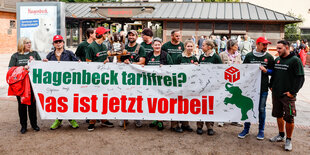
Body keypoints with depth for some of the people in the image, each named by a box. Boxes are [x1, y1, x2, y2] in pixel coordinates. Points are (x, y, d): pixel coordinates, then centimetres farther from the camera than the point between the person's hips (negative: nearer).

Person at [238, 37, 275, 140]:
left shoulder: (269, 57, 4)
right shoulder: (249, 56, 5)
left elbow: (273, 71, 7)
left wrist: (265, 70, -12)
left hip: (263, 88, 0)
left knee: (261, 109, 6)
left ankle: (261, 130, 20)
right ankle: (246, 129, 20)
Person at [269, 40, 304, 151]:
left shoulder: (295, 60, -9)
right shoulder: (277, 60, 11)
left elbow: (300, 78, -12)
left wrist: (292, 92, -15)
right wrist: (271, 86, 12)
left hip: (288, 95, -6)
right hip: (276, 94, 6)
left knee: (289, 118, -2)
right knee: (278, 115, 15)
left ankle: (288, 140, 12)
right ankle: (281, 135, 32)